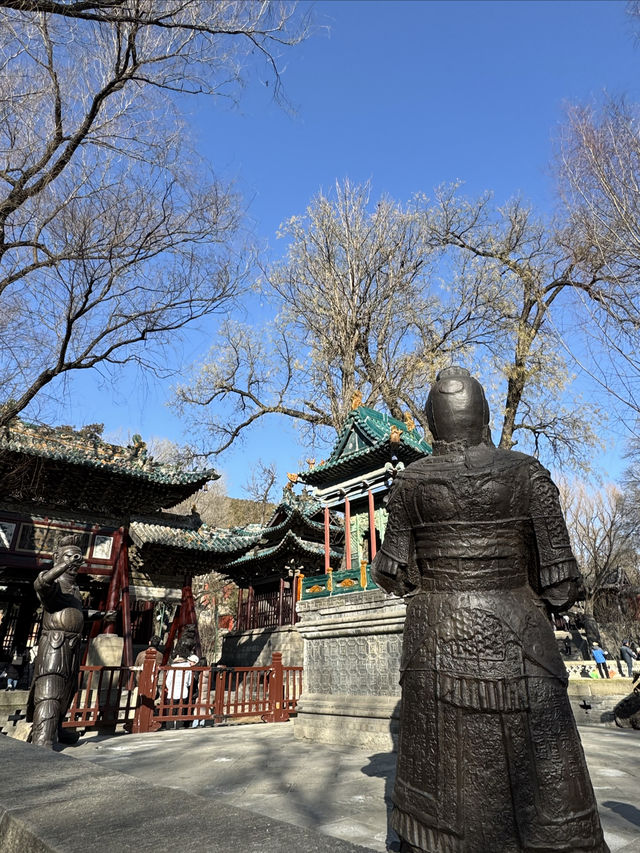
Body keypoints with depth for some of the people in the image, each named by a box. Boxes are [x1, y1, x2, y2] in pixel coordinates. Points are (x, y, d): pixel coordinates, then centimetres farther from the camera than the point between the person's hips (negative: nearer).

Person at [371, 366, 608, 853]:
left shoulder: (411, 482, -3)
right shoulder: (526, 473, -7)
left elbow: (392, 575, 0)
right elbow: (560, 585, -7)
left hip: (435, 648, 2)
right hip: (514, 646, -1)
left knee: (440, 784, 15)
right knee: (544, 790, 11)